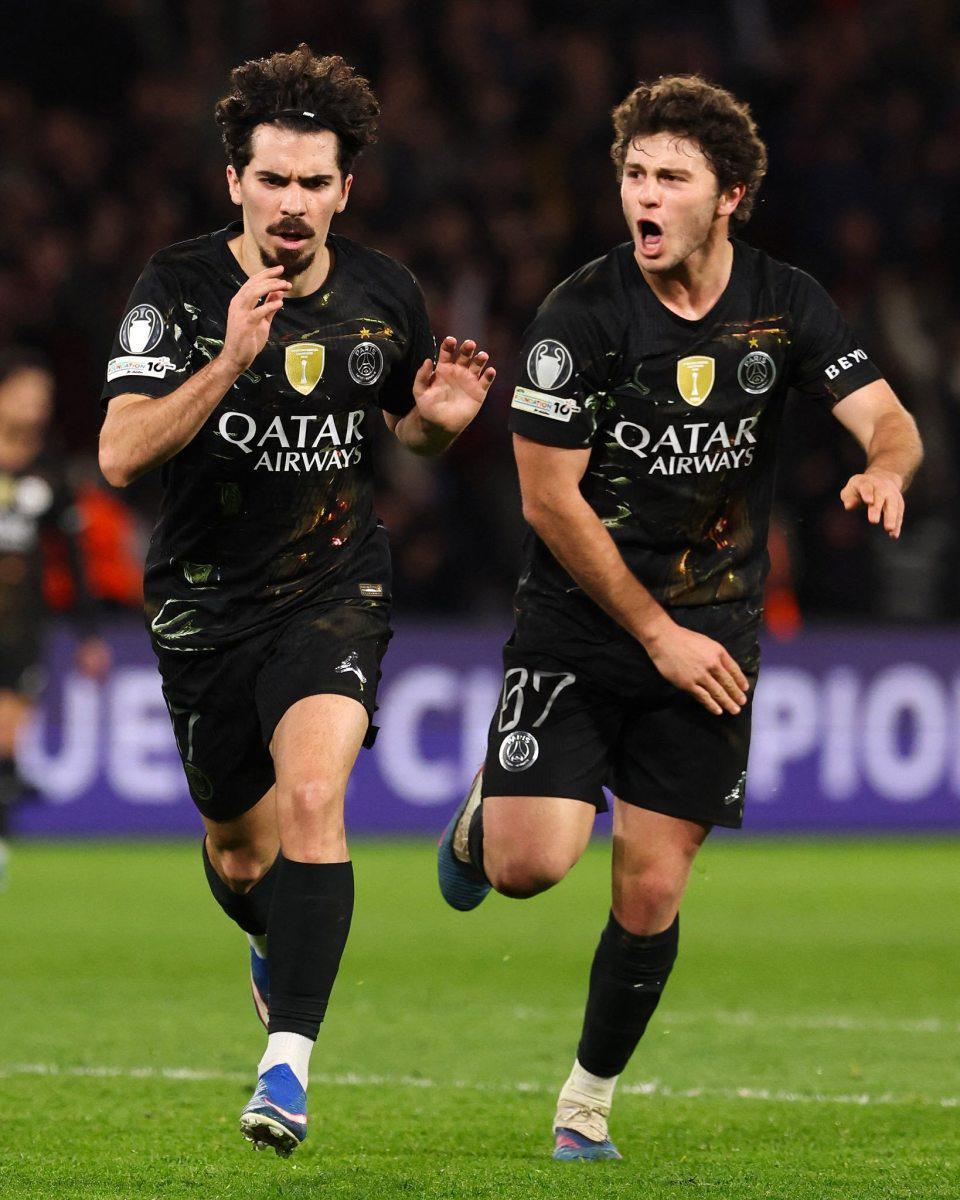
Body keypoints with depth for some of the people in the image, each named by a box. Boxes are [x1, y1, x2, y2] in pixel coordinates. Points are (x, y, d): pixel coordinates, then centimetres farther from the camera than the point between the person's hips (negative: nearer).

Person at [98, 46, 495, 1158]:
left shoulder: (383, 293, -3)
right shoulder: (178, 290, -13)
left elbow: (407, 424, 16)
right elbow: (119, 454, -22)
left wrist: (439, 419, -9)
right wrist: (230, 360, -35)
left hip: (335, 587, 0)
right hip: (206, 599, 0)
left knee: (312, 798, -25)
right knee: (239, 855, 14)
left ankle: (287, 1062, -24)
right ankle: (278, 946, 51)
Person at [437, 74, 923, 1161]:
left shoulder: (785, 305, -1)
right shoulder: (581, 313, -12)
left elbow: (886, 419, -6)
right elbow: (550, 500, -11)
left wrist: (885, 470, -32)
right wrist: (656, 633, -11)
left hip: (708, 641, 2)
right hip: (576, 628, -2)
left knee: (651, 889, -1)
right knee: (529, 866, -14)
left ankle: (587, 1104, 18)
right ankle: (484, 810, 23)